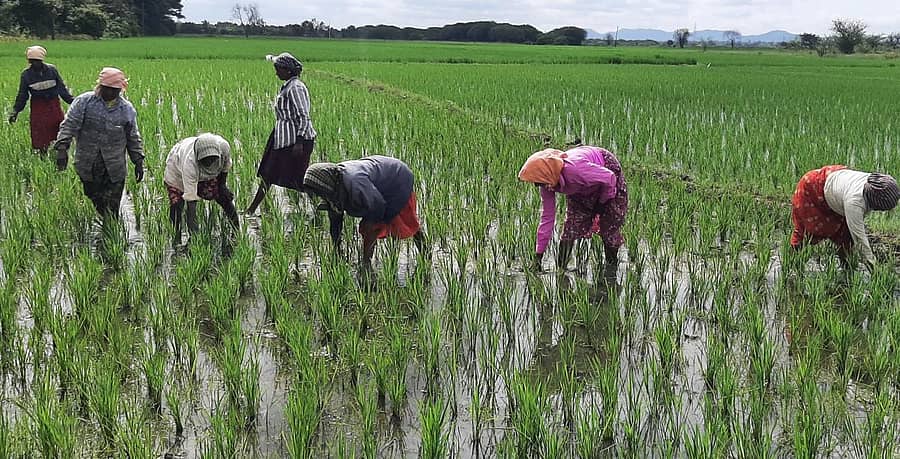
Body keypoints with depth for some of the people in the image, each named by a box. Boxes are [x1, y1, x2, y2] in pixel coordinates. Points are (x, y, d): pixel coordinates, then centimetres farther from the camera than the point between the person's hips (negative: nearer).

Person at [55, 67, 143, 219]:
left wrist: (138, 161, 10)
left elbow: (133, 138, 14)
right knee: (93, 202, 10)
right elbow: (69, 125, -7)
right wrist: (62, 147, -20)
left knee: (111, 210, 0)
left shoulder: (127, 109, 7)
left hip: (114, 169, 1)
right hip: (87, 165, -1)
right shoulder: (84, 101, -1)